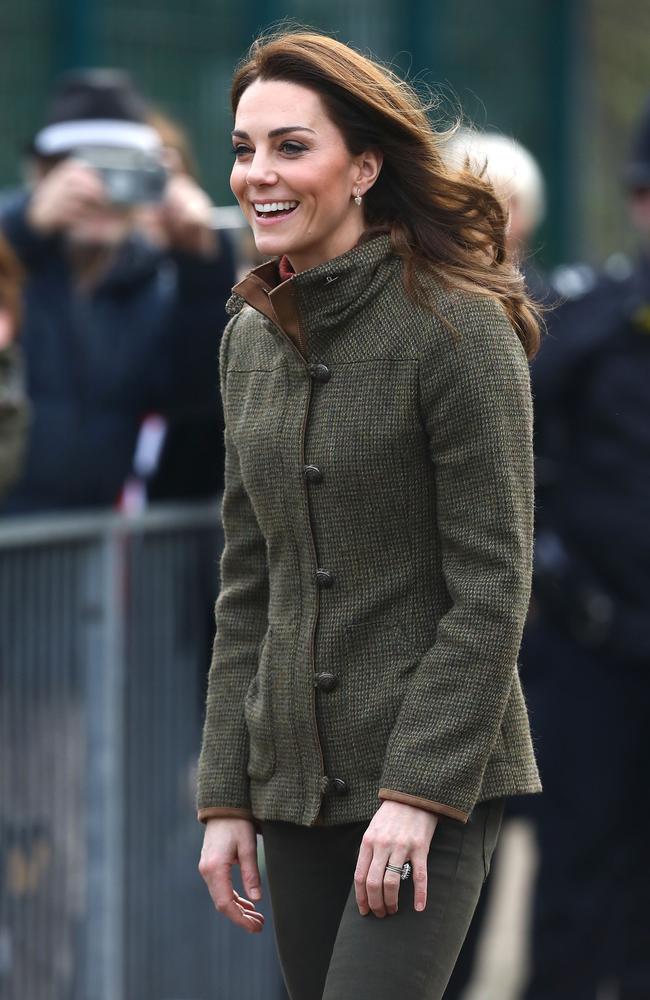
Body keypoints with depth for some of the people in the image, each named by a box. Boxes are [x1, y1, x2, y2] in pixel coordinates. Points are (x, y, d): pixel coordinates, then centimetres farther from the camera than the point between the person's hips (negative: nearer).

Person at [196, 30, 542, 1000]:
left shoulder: (458, 327, -10)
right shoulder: (252, 340, 10)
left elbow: (492, 586, -13)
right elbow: (247, 587, 13)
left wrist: (419, 790, -18)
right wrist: (225, 796, 7)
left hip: (437, 776, -7)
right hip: (298, 788, 7)